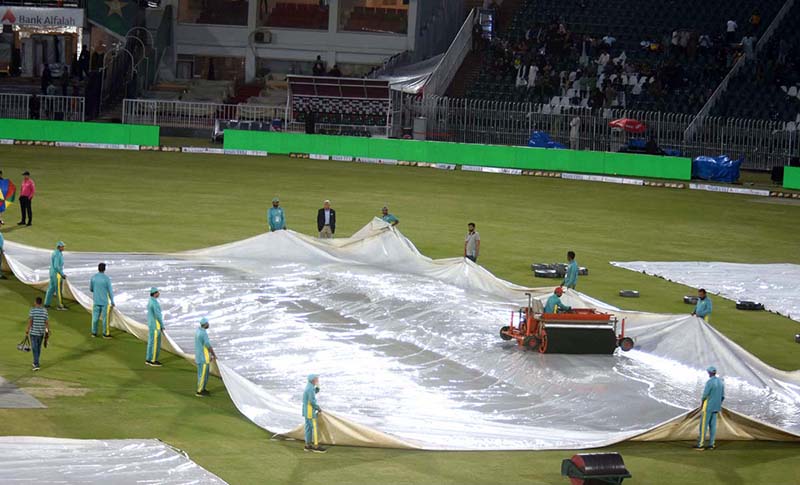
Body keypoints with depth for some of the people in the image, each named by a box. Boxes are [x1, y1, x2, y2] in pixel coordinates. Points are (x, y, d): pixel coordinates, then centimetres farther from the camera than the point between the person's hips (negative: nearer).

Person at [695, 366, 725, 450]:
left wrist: (702, 404, -3)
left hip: (707, 406, -8)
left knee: (703, 425, -5)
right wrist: (719, 405, 21)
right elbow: (722, 396, 12)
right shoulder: (721, 382, 8)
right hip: (715, 407, 8)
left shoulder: (709, 382, -17)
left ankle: (700, 444, -6)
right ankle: (711, 444, 9)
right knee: (712, 425, 10)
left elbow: (705, 395, -18)